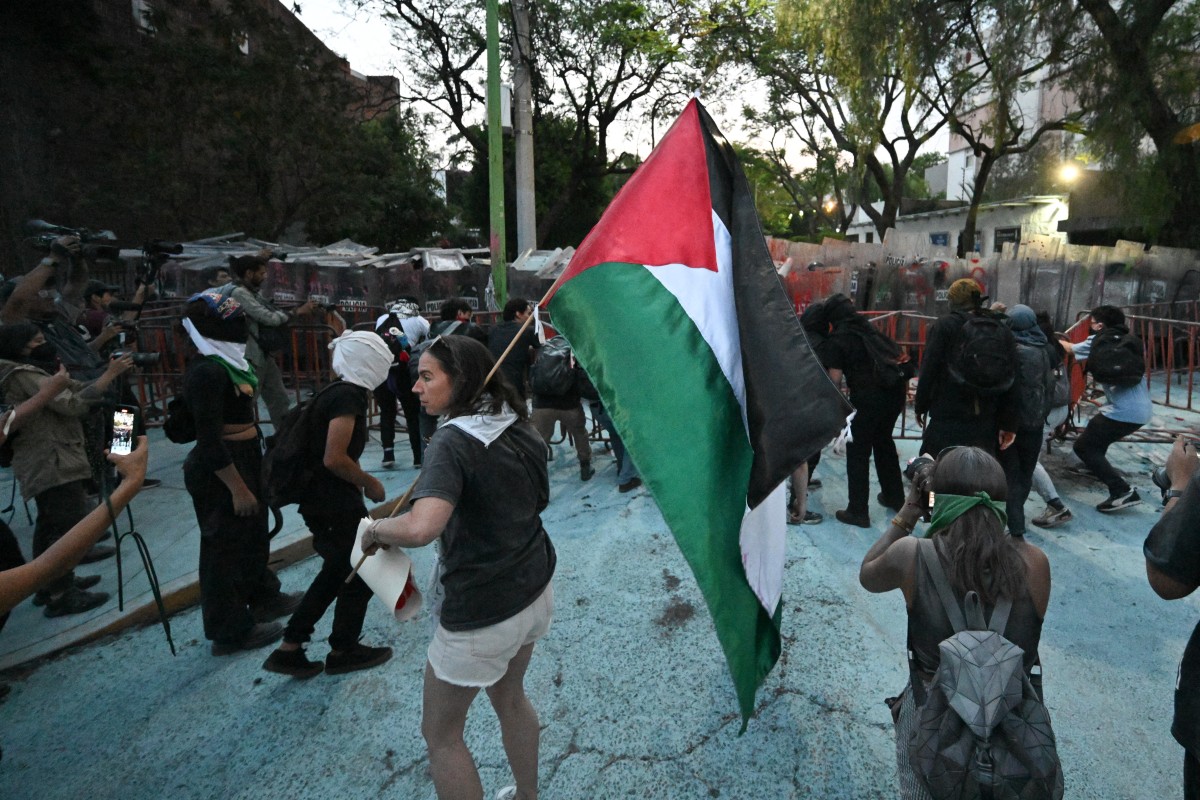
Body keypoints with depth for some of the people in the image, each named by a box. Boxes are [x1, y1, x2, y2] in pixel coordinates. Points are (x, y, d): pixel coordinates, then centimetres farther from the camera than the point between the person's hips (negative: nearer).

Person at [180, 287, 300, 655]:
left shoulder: (225, 362, 9)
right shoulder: (206, 371, -22)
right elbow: (209, 439, -25)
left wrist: (251, 475, 22)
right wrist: (237, 487, -23)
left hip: (243, 459, 10)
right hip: (220, 471, -10)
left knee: (254, 535, 23)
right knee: (227, 546, 4)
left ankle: (263, 597, 42)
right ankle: (232, 631, 18)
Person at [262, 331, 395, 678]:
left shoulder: (338, 391, 9)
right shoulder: (349, 396, -20)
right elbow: (334, 458, -26)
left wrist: (359, 479, 15)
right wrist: (369, 482, -12)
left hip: (322, 499, 10)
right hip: (335, 505, -10)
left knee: (338, 570, 21)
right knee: (363, 572, 8)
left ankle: (289, 649, 26)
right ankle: (343, 651, 26)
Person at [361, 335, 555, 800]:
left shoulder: (453, 440, -23)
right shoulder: (519, 428, -1)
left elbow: (421, 528, -38)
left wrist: (377, 529, -19)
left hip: (481, 615, -8)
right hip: (535, 591, 8)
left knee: (441, 732, 15)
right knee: (509, 696, 30)